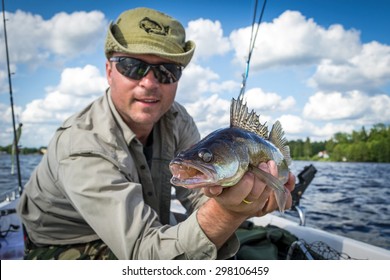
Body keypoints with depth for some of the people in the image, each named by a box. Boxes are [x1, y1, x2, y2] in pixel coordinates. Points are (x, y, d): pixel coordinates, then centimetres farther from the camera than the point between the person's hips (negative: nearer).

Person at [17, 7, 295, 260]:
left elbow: (201, 193, -13)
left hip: (154, 231, 5)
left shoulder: (175, 119, -10)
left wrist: (251, 200, -32)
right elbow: (144, 253, -35)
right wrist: (229, 210, -48)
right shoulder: (82, 150, -30)